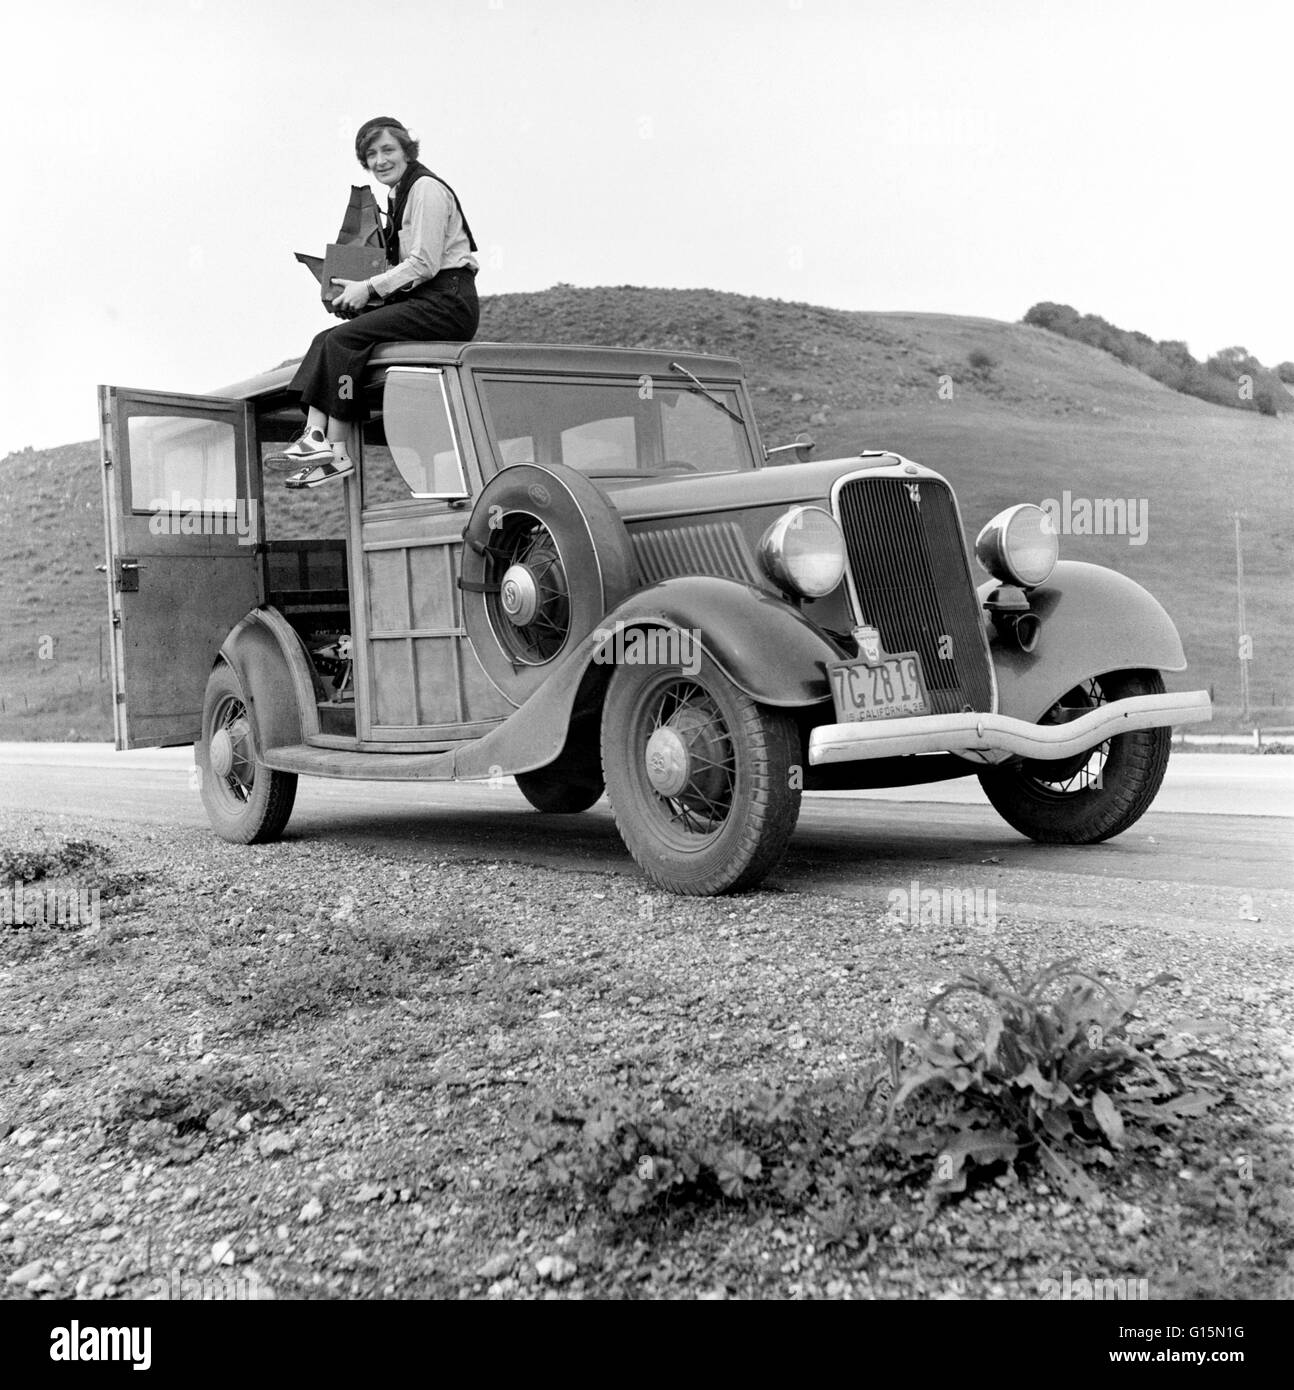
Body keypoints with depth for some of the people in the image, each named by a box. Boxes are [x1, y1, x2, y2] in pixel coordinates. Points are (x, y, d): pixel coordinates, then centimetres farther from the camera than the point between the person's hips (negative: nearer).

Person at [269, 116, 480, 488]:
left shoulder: (426, 189, -8)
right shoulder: (400, 193, 21)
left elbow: (425, 264, -15)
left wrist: (370, 288, -13)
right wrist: (360, 290, 6)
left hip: (447, 303, -9)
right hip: (421, 301, 9)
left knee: (343, 340, -21)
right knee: (325, 339, -5)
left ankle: (337, 452, -20)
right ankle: (315, 437, -18)